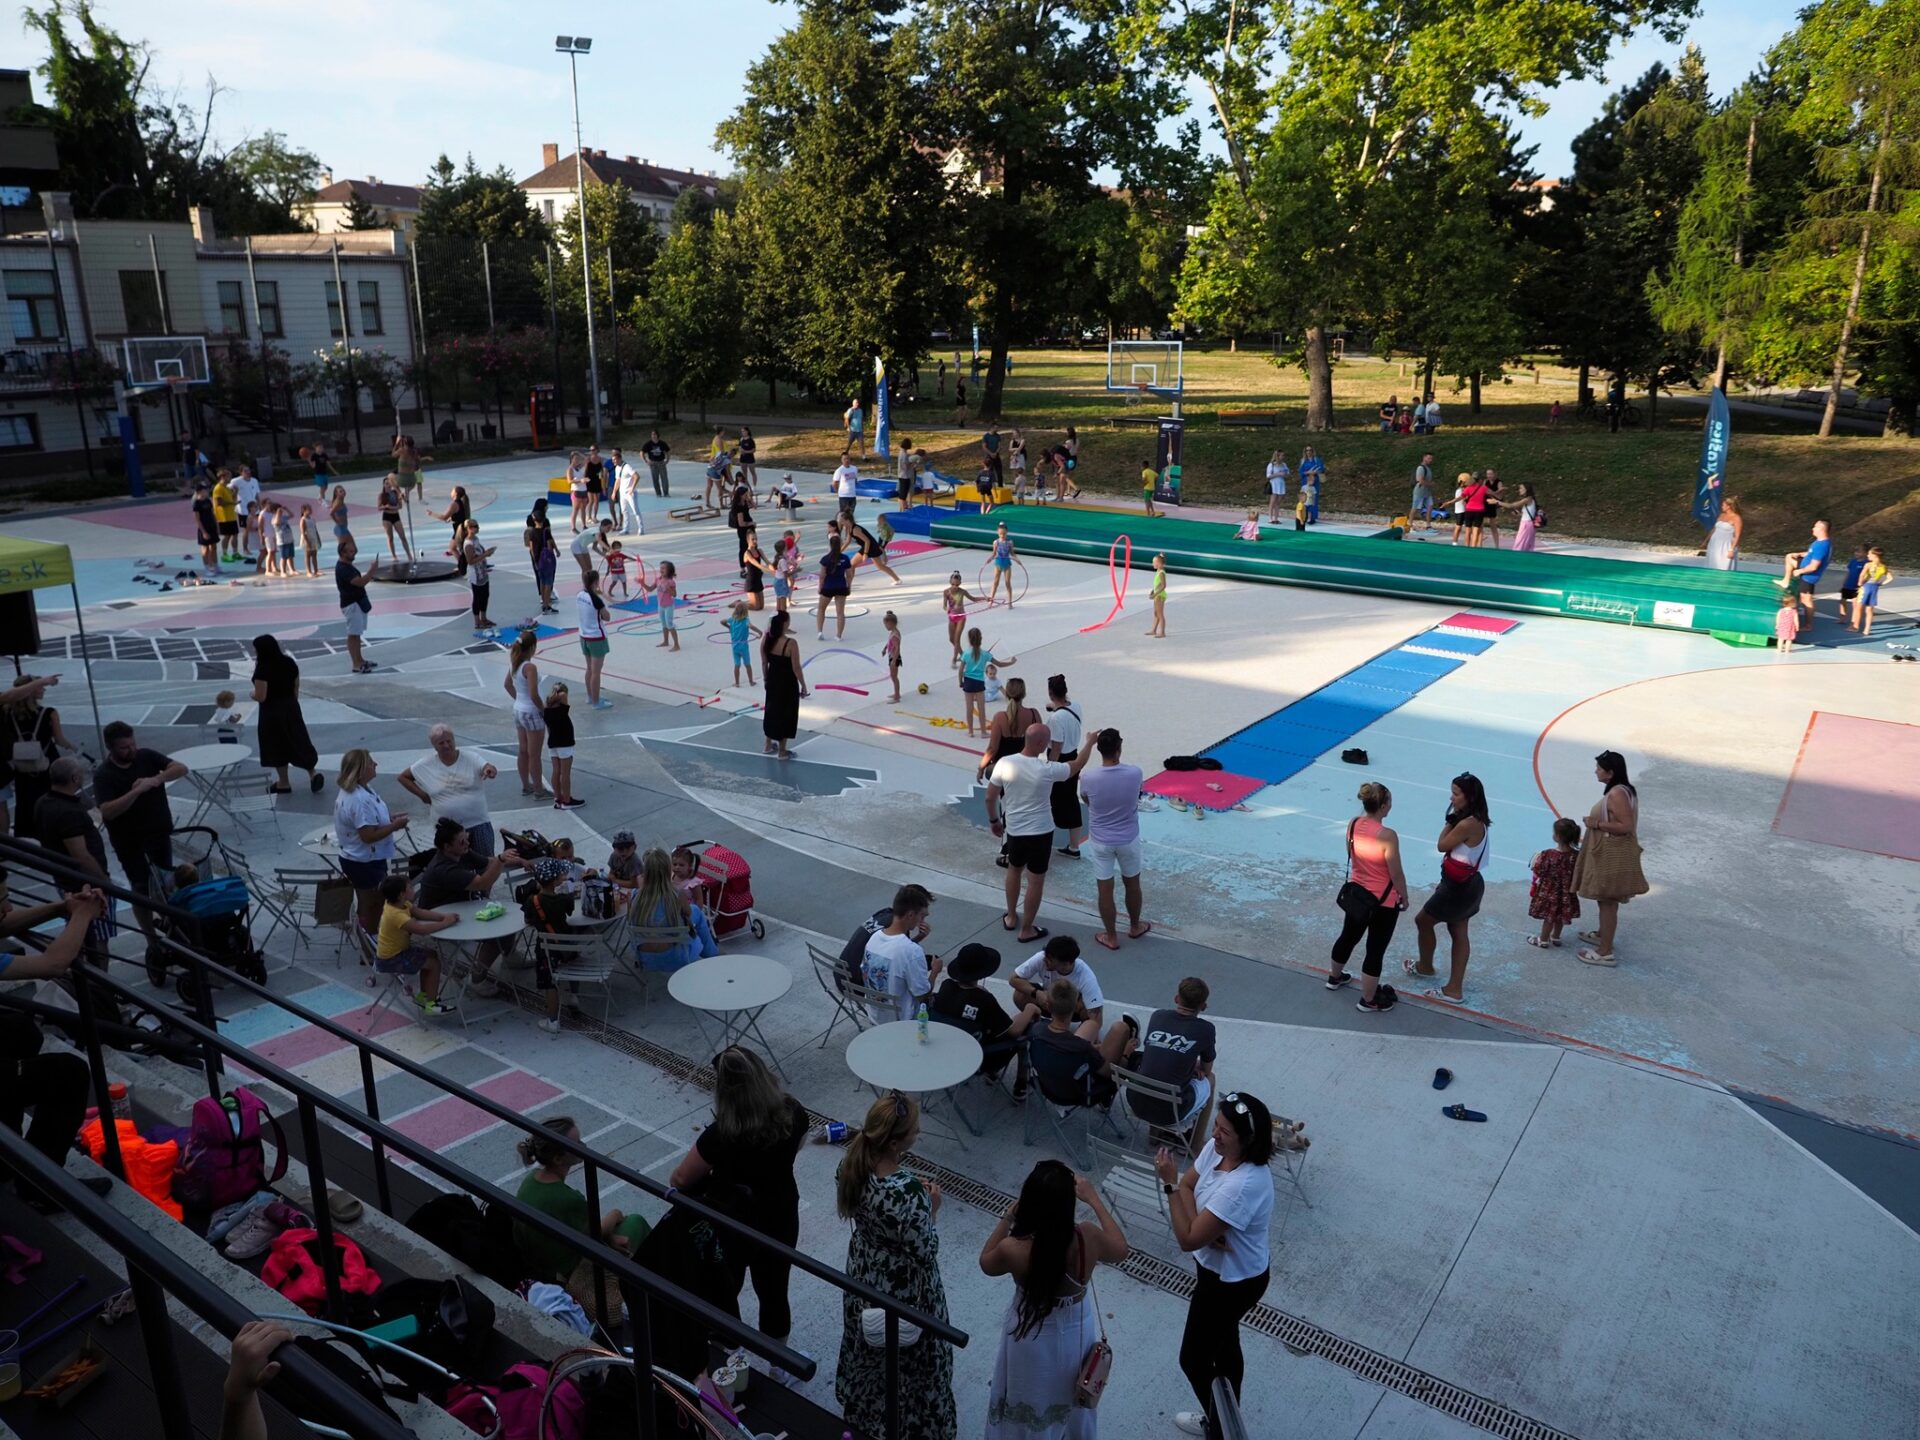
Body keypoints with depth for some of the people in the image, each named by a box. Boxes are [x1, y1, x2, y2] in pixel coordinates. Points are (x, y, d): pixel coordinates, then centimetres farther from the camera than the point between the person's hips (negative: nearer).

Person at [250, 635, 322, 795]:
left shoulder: (263, 669, -20)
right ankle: (313, 772, 10)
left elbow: (260, 697, -21)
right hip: (291, 708, 6)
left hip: (272, 712, -6)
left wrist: (252, 694, 0)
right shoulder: (289, 662, 1)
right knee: (297, 741, 16)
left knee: (277, 746, 9)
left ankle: (284, 783, 20)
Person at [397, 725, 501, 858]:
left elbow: (491, 770, -24)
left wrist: (490, 771, -49)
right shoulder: (425, 765, -2)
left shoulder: (471, 758, -8)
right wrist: (422, 795, 0)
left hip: (478, 824, -1)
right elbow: (403, 777, 11)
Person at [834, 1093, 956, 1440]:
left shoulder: (851, 1165, -20)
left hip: (864, 1272, 7)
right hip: (904, 1288, -7)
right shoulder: (907, 1193, -40)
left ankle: (863, 1410, 57)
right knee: (907, 1357, 22)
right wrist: (932, 1209, -12)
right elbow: (925, 1253, -27)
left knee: (868, 1346, 32)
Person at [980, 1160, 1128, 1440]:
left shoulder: (1014, 1249, -32)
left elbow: (986, 1263, -8)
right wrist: (1095, 1200, -3)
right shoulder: (1089, 1239, -29)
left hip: (1031, 1340, -2)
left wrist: (1007, 1217, -9)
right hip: (1077, 1335, 2)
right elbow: (1120, 1251, -4)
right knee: (1073, 1397, 31)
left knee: (1027, 1402, 26)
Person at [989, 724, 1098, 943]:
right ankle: (1027, 929, 21)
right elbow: (1077, 765, -3)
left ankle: (1010, 917, 39)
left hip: (1014, 830, 4)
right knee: (1036, 881, 11)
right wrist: (1089, 743, 14)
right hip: (1040, 832, -4)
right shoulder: (1047, 769, -21)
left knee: (1014, 870, 28)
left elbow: (990, 797, -5)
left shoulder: (1004, 763, -14)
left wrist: (994, 820, 13)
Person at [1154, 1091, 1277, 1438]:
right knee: (1224, 1344, 28)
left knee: (1194, 1359, 12)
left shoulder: (1243, 1185, -40)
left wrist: (1168, 1182, -33)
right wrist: (1204, 1227, -20)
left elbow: (1188, 1239, -34)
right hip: (1220, 1270, 8)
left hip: (1233, 1282, -8)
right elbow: (1187, 1187, -2)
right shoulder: (1215, 1149, -15)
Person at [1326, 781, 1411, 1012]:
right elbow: (1396, 874, -19)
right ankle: (1368, 1000, 24)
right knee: (1376, 950, 10)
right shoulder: (1387, 835, -29)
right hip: (1383, 901, -7)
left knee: (1348, 937, 28)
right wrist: (1404, 897, -2)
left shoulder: (1353, 824, -9)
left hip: (1356, 893, 7)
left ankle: (1335, 977, 50)